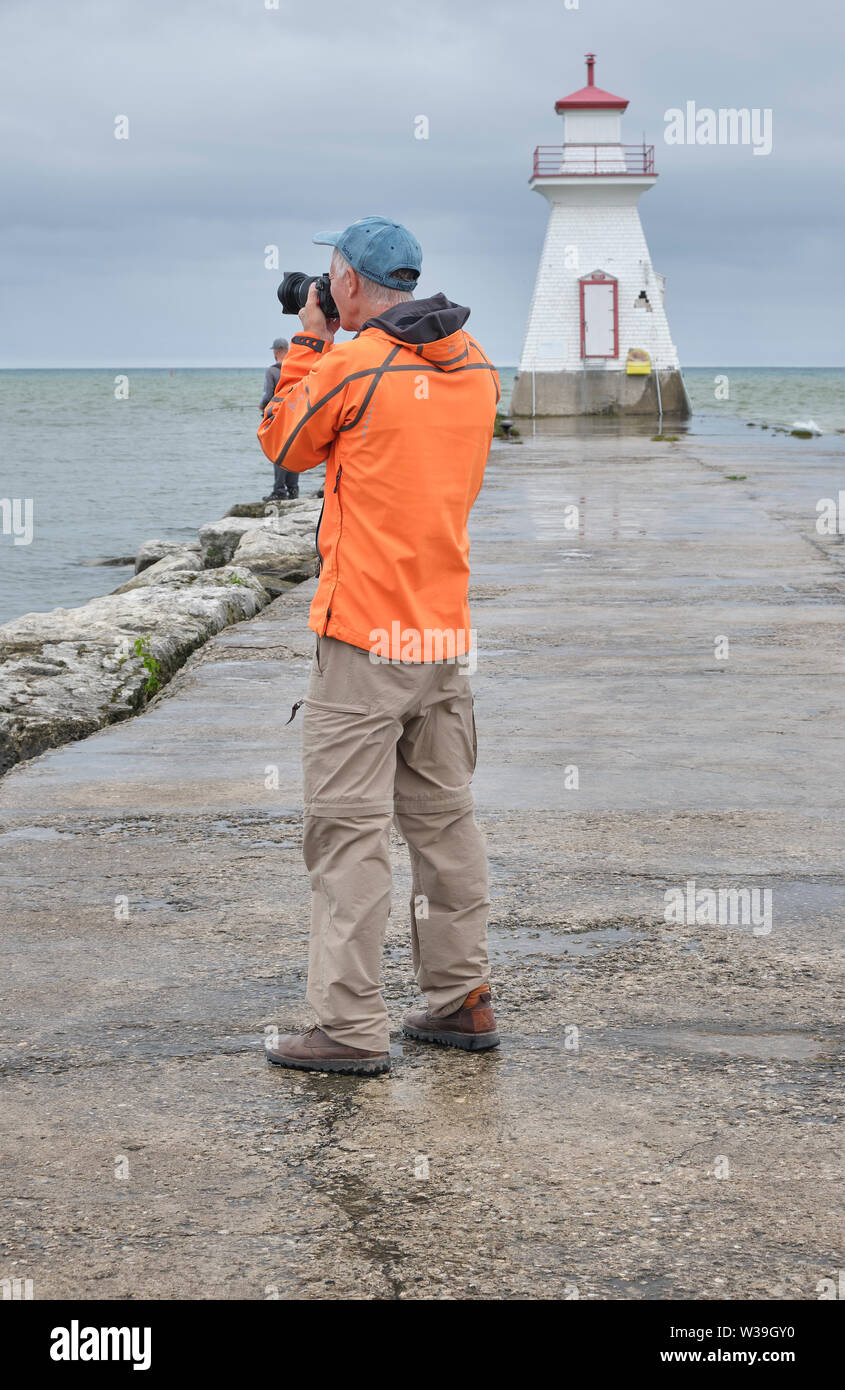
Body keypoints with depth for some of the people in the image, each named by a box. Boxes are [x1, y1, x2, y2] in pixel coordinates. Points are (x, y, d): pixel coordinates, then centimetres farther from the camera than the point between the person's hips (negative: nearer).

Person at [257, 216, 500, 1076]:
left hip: (364, 635, -7)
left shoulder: (350, 368, -13)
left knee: (349, 828, -4)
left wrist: (308, 343, 13)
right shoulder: (475, 370, 8)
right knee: (443, 818, 15)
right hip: (448, 634, 7)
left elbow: (285, 446, 4)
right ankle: (462, 999, 21)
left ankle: (350, 1028, -3)